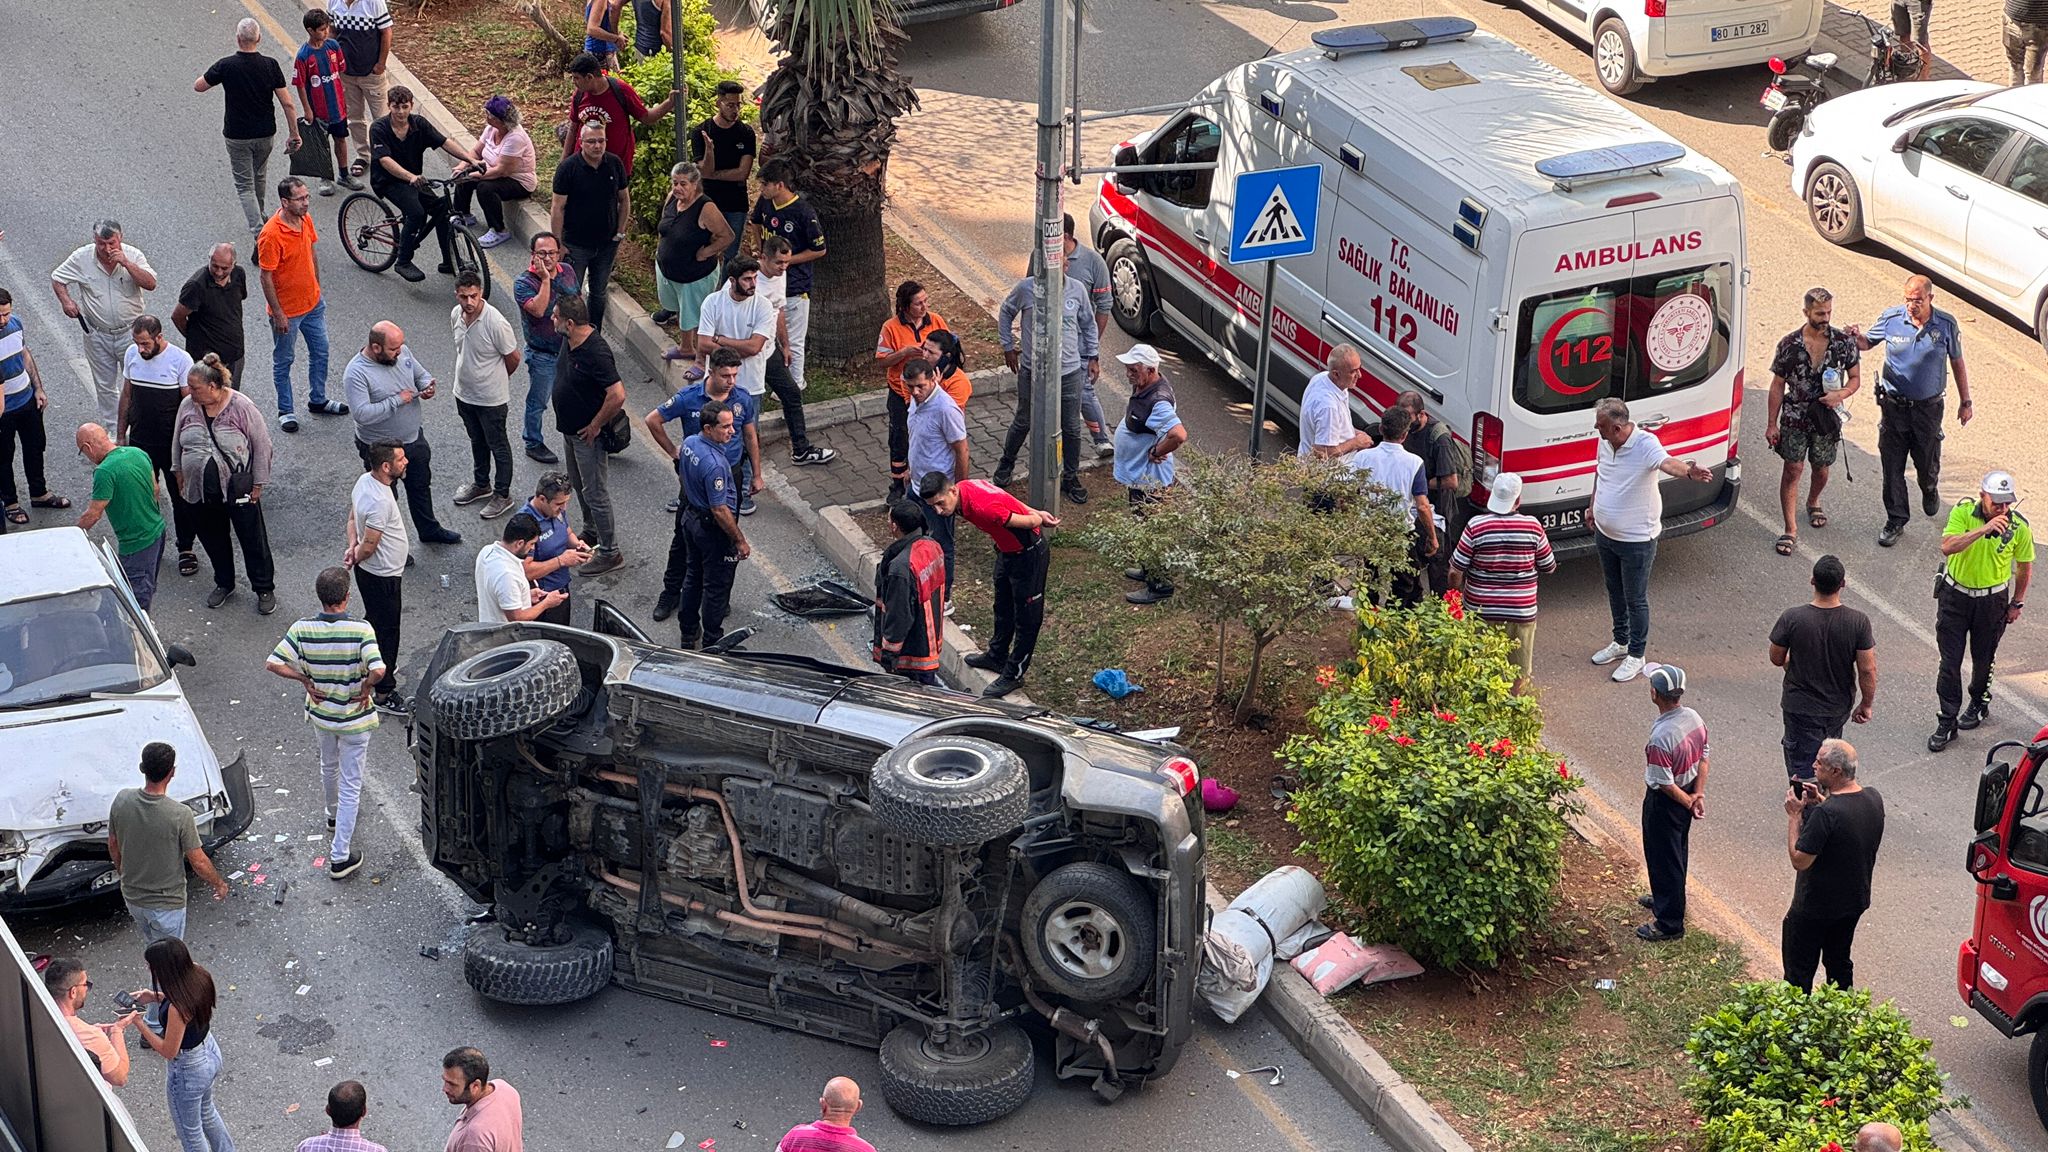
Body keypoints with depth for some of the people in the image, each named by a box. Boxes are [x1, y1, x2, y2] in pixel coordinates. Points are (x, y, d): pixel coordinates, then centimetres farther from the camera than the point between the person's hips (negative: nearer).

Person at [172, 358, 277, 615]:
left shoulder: (242, 407, -15)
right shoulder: (188, 406, -2)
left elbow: (262, 445, -9)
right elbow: (177, 442, 13)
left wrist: (258, 483, -8)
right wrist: (179, 472, 14)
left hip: (238, 488, -4)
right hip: (202, 490, 4)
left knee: (253, 540, 4)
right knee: (212, 538, 17)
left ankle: (265, 589, 19)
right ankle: (224, 583, 37)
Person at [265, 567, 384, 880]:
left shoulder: (302, 629, -16)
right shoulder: (361, 629, -25)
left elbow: (273, 663, -16)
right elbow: (377, 670, -36)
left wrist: (305, 680, -3)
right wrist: (365, 688, -15)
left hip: (320, 712, 4)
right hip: (355, 717, -4)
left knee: (329, 766, 32)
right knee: (351, 784, 7)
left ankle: (334, 815, 58)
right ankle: (340, 855, 7)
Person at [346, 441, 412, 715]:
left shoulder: (365, 480, -3)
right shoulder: (379, 502, -34)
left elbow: (352, 518, 8)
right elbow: (370, 545, -27)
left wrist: (352, 547, -6)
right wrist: (356, 556, -6)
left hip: (370, 571, 9)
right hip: (382, 576, -9)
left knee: (374, 620, 29)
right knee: (386, 631, 5)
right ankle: (383, 693, 17)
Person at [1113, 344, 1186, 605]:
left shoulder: (1158, 402, -31)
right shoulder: (1144, 388, 1)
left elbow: (1179, 435, -44)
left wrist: (1156, 452, -27)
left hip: (1149, 480, -10)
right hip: (1138, 476, 10)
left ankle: (1159, 585, 17)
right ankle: (1151, 571, 43)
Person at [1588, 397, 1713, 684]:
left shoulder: (1646, 445, -28)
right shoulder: (1604, 442, -6)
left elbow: (1667, 463, -49)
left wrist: (1688, 471, -71)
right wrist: (1593, 505, 24)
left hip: (1636, 540, -7)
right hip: (1605, 533, 7)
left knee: (1636, 600, 7)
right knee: (1615, 593, 24)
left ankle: (1636, 656, 23)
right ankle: (1620, 642, 44)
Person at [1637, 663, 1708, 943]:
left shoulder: (1661, 737, -35)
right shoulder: (1694, 718, -9)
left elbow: (1664, 784, -26)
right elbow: (1703, 760, 0)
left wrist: (1689, 803, -13)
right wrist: (1698, 794, -2)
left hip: (1666, 803, -8)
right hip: (1687, 793, 8)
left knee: (1663, 859, 10)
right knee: (1677, 853, 27)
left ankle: (1669, 923, 23)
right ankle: (1665, 899, 48)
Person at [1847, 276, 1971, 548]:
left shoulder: (1946, 324, -9)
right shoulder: (1891, 318, -9)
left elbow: (1957, 363, 3)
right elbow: (1867, 343, 6)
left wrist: (1965, 401, 7)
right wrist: (1856, 337, -19)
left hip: (1928, 407, 0)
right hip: (1894, 405, 0)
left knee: (1927, 463, 12)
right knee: (1892, 467, 3)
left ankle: (1930, 490, 47)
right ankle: (1896, 521, 16)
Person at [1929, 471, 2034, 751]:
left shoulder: (2019, 526, -14)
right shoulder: (1963, 511, -17)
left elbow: (2025, 566, 2)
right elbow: (1947, 547, -32)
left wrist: (2016, 603, 8)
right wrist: (1983, 529, -41)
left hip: (1992, 599, 1)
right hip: (1955, 594, -1)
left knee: (1983, 659, 16)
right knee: (1950, 661, 0)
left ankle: (1979, 705, 42)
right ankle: (1947, 723, 9)